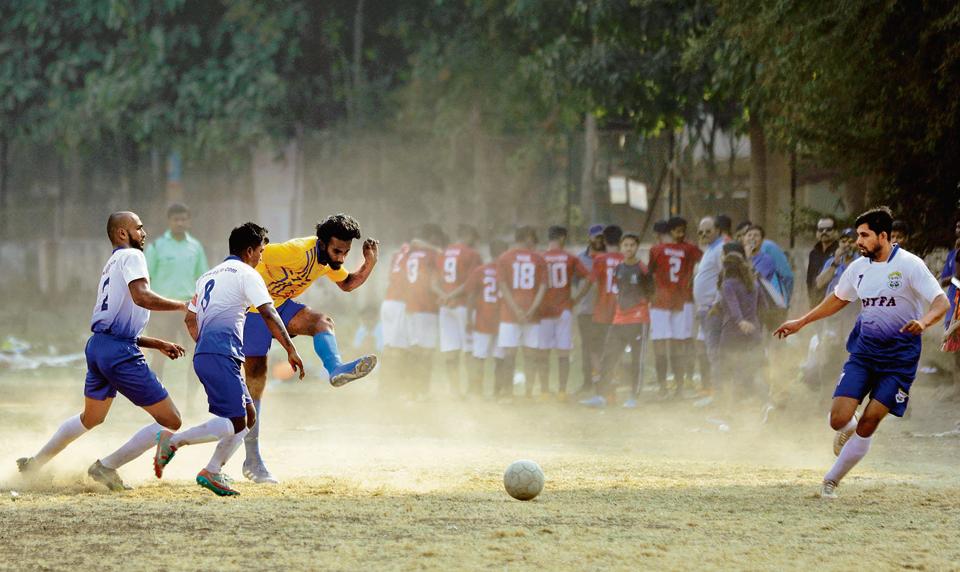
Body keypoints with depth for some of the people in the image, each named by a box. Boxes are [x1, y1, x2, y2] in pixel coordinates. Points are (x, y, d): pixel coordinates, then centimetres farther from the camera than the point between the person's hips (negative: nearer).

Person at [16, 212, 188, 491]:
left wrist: (157, 344, 21)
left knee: (90, 418, 32)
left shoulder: (111, 266, 24)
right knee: (170, 422, -6)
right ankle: (107, 467, -4)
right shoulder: (131, 256, -4)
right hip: (120, 352, -10)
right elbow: (141, 297, -23)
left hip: (97, 345, 10)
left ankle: (33, 464, 38)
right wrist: (182, 305, -13)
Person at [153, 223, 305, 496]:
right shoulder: (246, 273, 0)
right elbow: (268, 314, -10)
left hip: (203, 354, 9)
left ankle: (212, 472, 5)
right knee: (235, 422, -15)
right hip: (222, 356, -9)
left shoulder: (209, 275, 25)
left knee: (248, 416, 11)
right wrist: (290, 349, -10)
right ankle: (173, 440, -17)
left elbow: (190, 319, 28)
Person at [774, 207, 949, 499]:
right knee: (839, 419, -11)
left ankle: (831, 480, 7)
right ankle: (849, 427, 27)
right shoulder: (859, 267, 6)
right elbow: (838, 299, 25)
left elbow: (942, 302, -18)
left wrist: (923, 322, -38)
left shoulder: (909, 265, -12)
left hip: (899, 357, -4)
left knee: (868, 423, -9)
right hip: (863, 351, 4)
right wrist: (800, 322, 27)